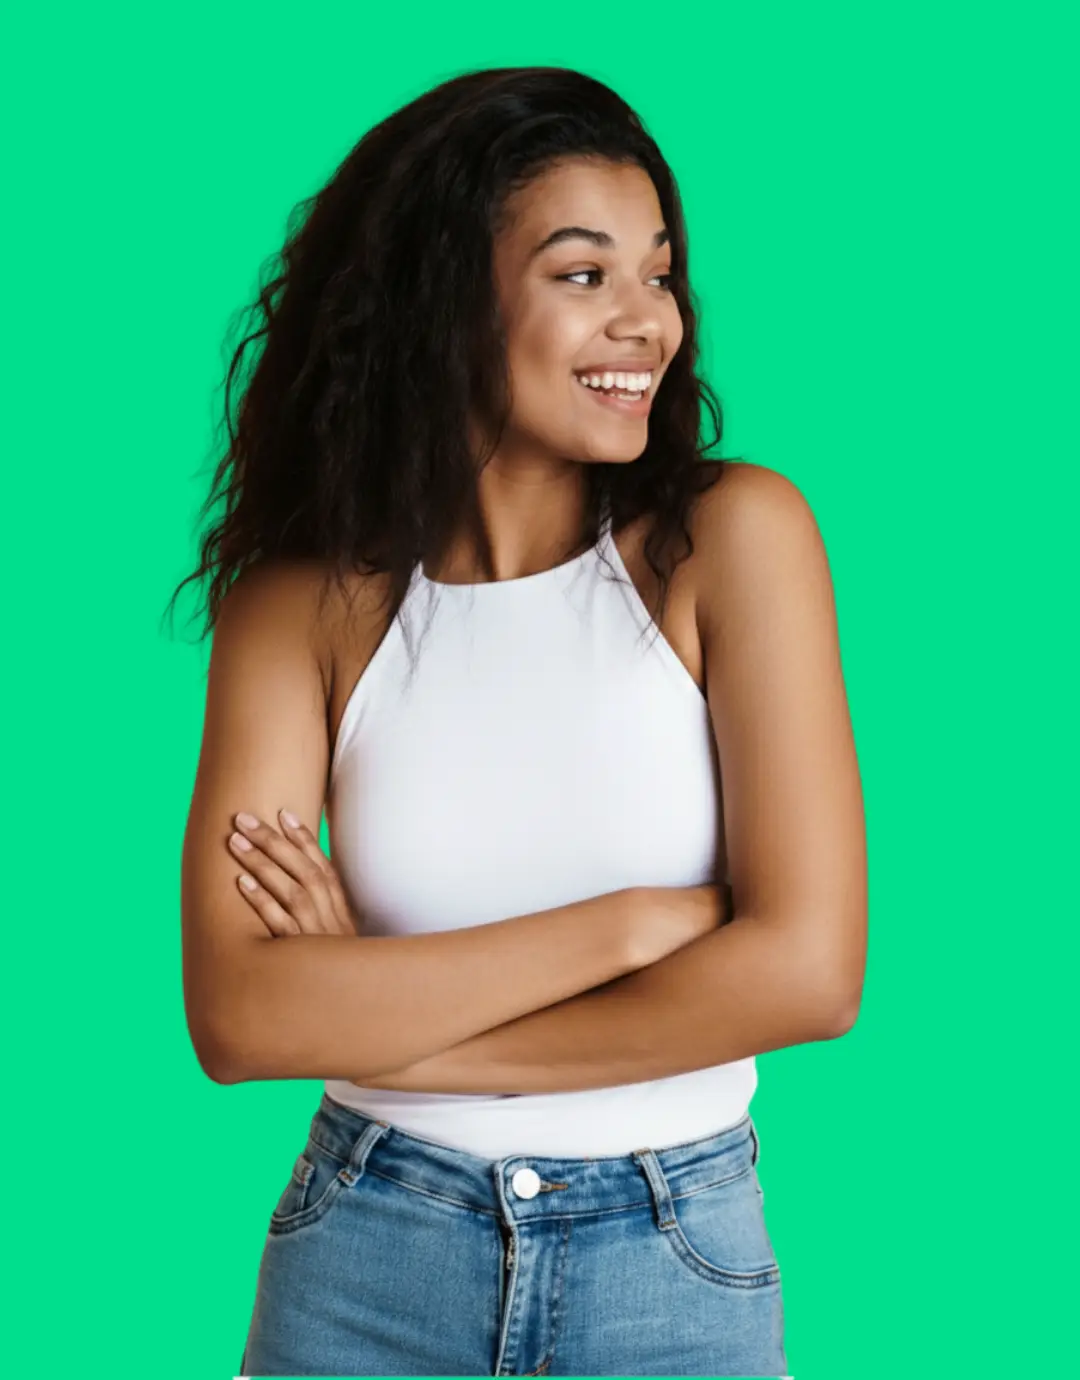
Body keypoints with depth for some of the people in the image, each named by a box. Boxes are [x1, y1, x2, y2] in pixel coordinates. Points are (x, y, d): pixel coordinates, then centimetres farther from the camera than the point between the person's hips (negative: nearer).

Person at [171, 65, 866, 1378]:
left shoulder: (734, 535, -11)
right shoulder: (300, 607, -7)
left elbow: (808, 970, -17)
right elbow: (237, 1014, -16)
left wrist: (383, 1013, -14)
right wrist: (632, 923, -20)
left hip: (679, 1269, 0)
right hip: (364, 1265, 1)